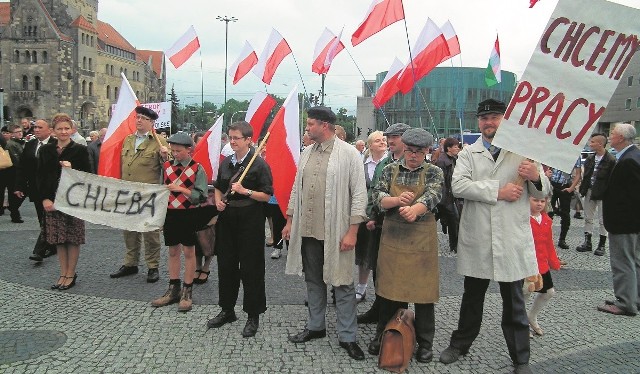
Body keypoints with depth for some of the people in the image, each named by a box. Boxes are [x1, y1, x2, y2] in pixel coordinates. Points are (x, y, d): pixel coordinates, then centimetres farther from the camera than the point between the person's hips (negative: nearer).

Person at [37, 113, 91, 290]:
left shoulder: (80, 150, -2)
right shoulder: (46, 150, 8)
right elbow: (40, 177, 8)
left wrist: (71, 170, -20)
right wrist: (45, 199, -2)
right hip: (52, 201, 3)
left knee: (73, 239, 1)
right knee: (59, 239, 8)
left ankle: (71, 274, 12)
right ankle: (63, 274, 19)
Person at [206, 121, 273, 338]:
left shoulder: (259, 164, -9)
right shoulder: (226, 163, 10)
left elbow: (266, 196, -10)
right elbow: (218, 188, 22)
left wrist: (245, 191, -21)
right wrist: (218, 202, 3)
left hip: (250, 220, -6)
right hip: (227, 218, 6)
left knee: (251, 268, 0)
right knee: (226, 265, 14)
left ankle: (253, 316, 14)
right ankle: (227, 310, 29)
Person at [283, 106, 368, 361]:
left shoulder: (349, 153, -8)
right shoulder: (306, 154, 11)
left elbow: (359, 194, -10)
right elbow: (297, 189, 17)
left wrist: (352, 231, -13)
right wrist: (289, 221, 14)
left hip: (336, 232, -6)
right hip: (307, 230, 6)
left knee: (342, 284, 2)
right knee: (313, 280, 16)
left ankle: (347, 336, 14)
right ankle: (315, 326, 31)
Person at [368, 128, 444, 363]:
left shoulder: (434, 172, 1)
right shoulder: (390, 170, 8)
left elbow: (432, 196, -18)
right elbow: (377, 196, -3)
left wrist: (414, 209, -39)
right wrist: (397, 200, -25)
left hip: (422, 238, -2)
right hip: (392, 236, 2)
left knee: (423, 290, 3)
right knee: (389, 287, 8)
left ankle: (424, 342, 18)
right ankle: (383, 335, 25)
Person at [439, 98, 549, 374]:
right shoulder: (468, 153, 6)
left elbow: (543, 193, 5)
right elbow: (458, 185, -12)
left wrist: (535, 177, -18)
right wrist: (498, 191, -18)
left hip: (512, 240, -1)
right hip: (477, 240, 1)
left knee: (514, 302, 8)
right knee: (472, 297, 17)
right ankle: (460, 344, 34)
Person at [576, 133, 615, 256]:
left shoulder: (610, 160, -12)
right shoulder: (590, 159, 6)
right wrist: (583, 189, 4)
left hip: (603, 194, -6)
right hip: (589, 192, 6)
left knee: (603, 221, 5)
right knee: (588, 218, 12)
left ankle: (601, 245, 16)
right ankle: (587, 242, 22)